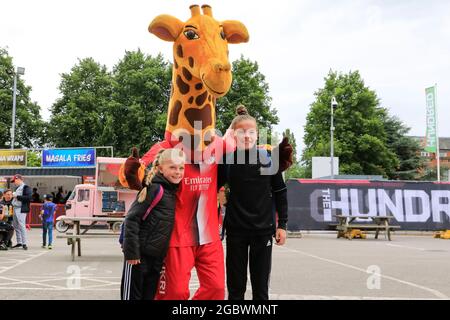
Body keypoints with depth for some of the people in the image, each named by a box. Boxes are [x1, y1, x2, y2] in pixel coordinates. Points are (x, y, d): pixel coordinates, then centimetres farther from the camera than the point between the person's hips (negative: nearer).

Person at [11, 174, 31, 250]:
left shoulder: (25, 187, -7)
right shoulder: (18, 188, 19)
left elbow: (29, 197, -19)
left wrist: (17, 196, -17)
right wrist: (14, 196, 8)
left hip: (21, 209, -9)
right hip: (15, 209, 9)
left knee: (22, 226, -10)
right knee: (15, 226, 13)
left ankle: (24, 243, -7)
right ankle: (19, 242, 22)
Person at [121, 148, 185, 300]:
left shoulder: (173, 192, 9)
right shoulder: (154, 189, -13)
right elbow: (132, 219, -16)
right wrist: (131, 251, -18)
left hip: (158, 256, 7)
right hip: (139, 254, -7)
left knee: (150, 295, 14)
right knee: (132, 295, 3)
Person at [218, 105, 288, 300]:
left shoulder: (268, 159, -2)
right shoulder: (226, 160, -3)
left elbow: (280, 192, 5)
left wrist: (282, 224, 2)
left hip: (263, 230, 0)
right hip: (236, 230, 0)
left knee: (261, 287, 9)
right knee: (235, 287, 8)